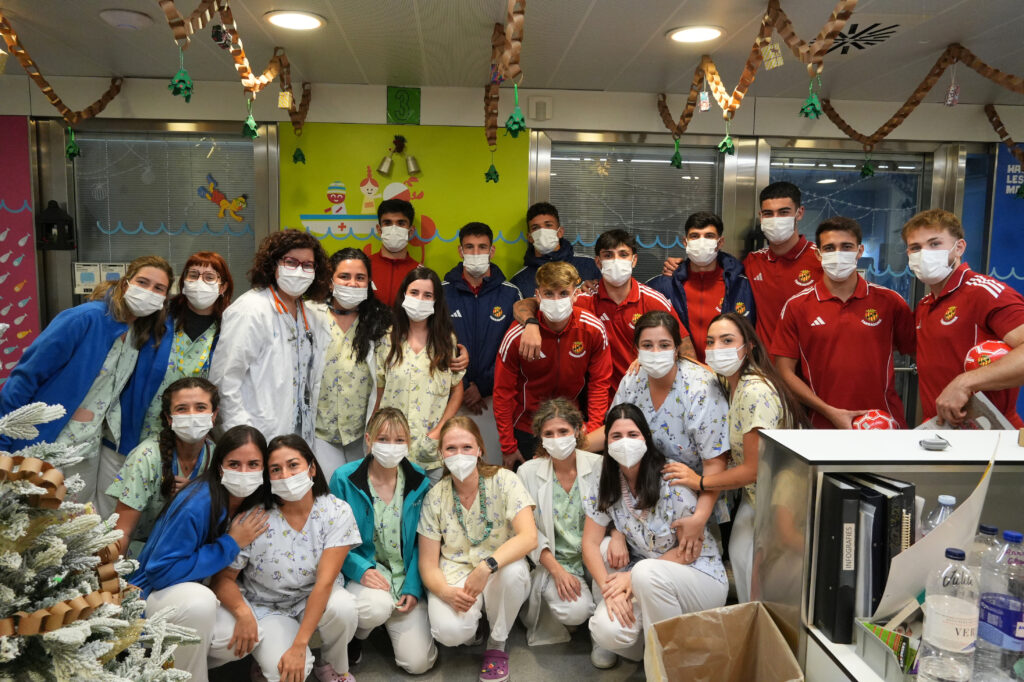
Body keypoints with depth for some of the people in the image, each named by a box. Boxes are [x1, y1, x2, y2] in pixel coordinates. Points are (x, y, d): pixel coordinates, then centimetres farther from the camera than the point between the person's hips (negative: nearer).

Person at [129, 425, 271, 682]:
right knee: (198, 600, -36)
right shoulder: (196, 505, -28)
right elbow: (160, 573, -28)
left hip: (195, 592, 6)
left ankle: (177, 660, 11)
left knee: (250, 639, -14)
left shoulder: (256, 504, -7)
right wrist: (230, 544, -26)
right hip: (150, 592, -6)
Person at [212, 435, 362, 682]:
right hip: (268, 608, -1)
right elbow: (223, 578, -8)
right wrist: (242, 613, -29)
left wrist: (298, 646, -28)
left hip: (315, 599, 1)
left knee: (342, 606, -33)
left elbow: (325, 582, -22)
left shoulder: (337, 512, -16)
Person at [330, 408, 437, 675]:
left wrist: (413, 588, -8)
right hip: (361, 571, -2)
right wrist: (361, 570, -21)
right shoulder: (344, 479, -10)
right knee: (378, 606, -36)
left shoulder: (420, 482, -3)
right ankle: (356, 634, 3)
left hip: (405, 576, 2)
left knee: (419, 662, -7)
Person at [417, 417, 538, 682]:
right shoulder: (435, 497, -6)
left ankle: (497, 645, -6)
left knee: (513, 570, -36)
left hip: (501, 573, 0)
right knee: (450, 631, -31)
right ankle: (472, 621, 10)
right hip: (455, 575, 0)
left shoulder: (504, 481, -12)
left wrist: (487, 566, -38)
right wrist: (445, 591, -25)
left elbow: (529, 537, -24)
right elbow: (428, 563, -4)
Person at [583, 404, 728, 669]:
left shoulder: (672, 482, -18)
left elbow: (691, 549, -14)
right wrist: (609, 590, -20)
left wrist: (633, 576, -20)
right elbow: (590, 544, -3)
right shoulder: (606, 486, -4)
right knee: (605, 630, -25)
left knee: (647, 573, -36)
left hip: (700, 577, -3)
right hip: (644, 578, 3)